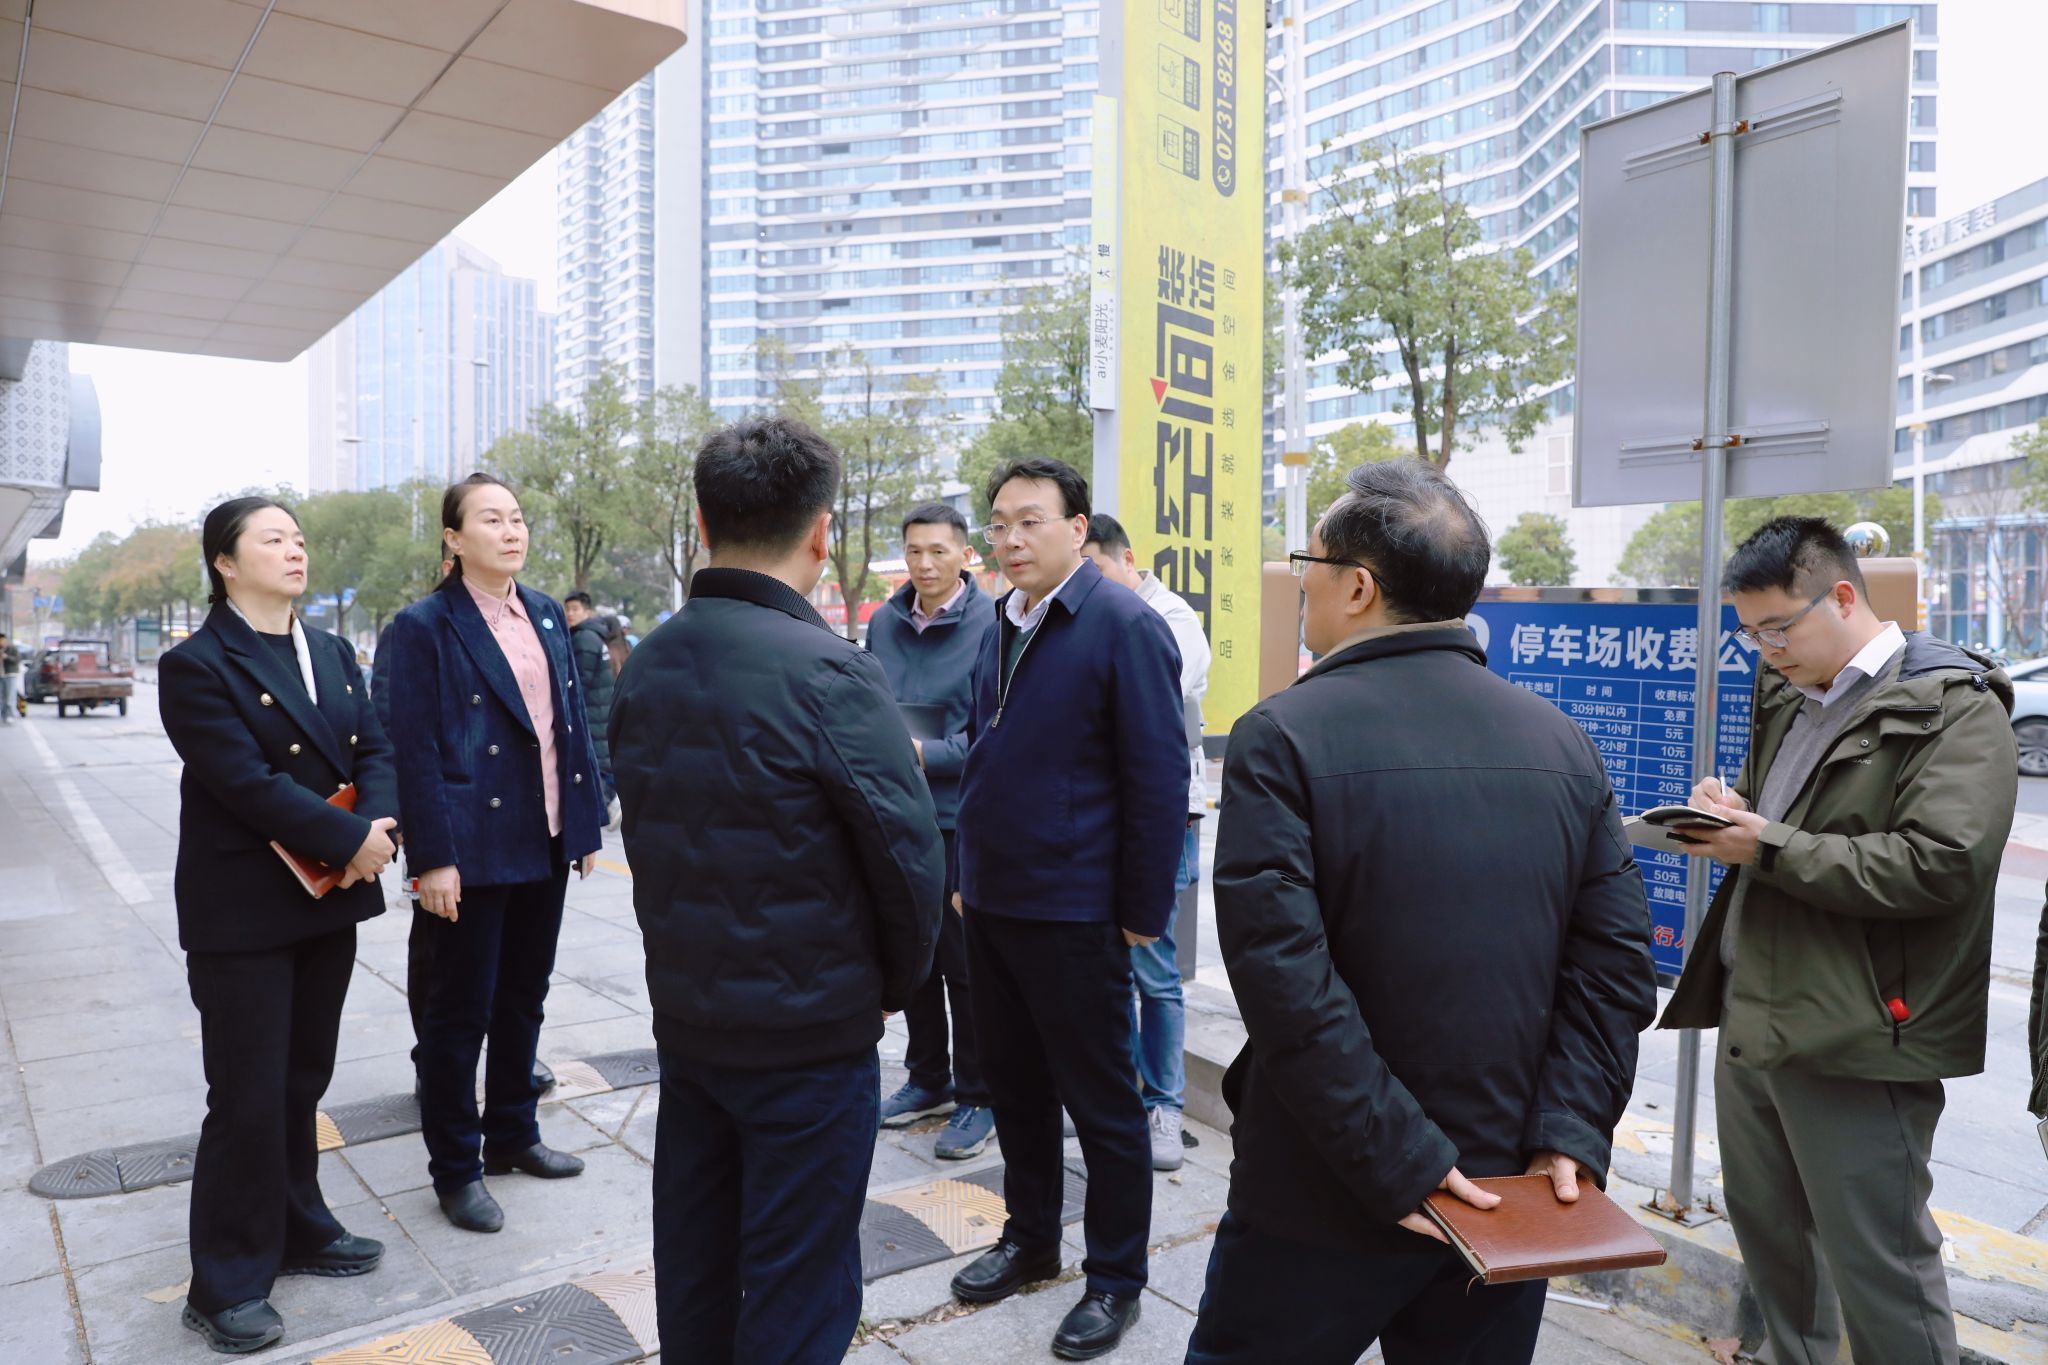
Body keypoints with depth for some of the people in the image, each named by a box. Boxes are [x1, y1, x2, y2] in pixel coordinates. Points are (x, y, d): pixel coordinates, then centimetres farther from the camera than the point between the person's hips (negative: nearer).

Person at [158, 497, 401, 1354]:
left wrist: (378, 829, -15)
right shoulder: (196, 666, -11)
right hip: (242, 915, -6)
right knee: (249, 1100, 2)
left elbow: (373, 751, 4)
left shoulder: (333, 655, 10)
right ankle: (227, 1285, 18)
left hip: (329, 902, 6)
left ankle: (298, 1232, 33)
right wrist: (352, 840, -20)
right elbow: (246, 780, -20)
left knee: (303, 1084, 17)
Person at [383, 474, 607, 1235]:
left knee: (524, 999, 18)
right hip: (473, 849, -6)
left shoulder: (547, 616, 8)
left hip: (545, 842, 6)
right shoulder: (425, 627, -9)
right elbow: (415, 749, -13)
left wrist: (586, 822, 7)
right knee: (461, 1012, 7)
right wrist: (432, 858, -17)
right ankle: (455, 1168, 22)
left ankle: (512, 1135, 35)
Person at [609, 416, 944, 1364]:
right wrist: (894, 986, -1)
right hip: (810, 1033, -6)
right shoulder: (829, 672, -20)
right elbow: (909, 856, -17)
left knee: (693, 1275, 20)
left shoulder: (646, 666, 1)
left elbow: (648, 829, 7)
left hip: (685, 1017, 7)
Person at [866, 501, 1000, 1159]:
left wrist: (928, 753, -20)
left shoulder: (991, 624, -11)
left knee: (966, 965, 4)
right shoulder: (883, 624, 7)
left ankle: (978, 1099, 20)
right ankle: (928, 1079, 35)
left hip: (960, 820, -6)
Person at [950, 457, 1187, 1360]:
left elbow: (1158, 778, -15)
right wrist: (969, 874, 14)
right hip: (991, 905, 7)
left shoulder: (1123, 626, -13)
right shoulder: (1002, 625, 9)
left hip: (1073, 912, -7)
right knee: (1014, 1085, 20)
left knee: (1101, 1102, 9)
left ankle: (1115, 1279, 27)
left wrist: (1144, 912, -14)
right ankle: (1030, 1239, 39)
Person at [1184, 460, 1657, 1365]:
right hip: (1508, 1193, 5)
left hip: (1326, 1196, -4)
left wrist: (1397, 1164, -17)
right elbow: (1615, 961, -3)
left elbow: (1282, 978, -22)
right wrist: (1570, 1133, -5)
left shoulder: (1282, 736, -14)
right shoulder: (1561, 742, 1)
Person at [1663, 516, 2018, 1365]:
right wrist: (1729, 818, 1)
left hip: (1854, 1039, -8)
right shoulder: (1788, 696, 13)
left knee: (1878, 1266, 4)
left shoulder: (1954, 710, -11)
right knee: (1765, 1229, 21)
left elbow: (1939, 865, -23)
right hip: (1751, 1016, 8)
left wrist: (1767, 847, -20)